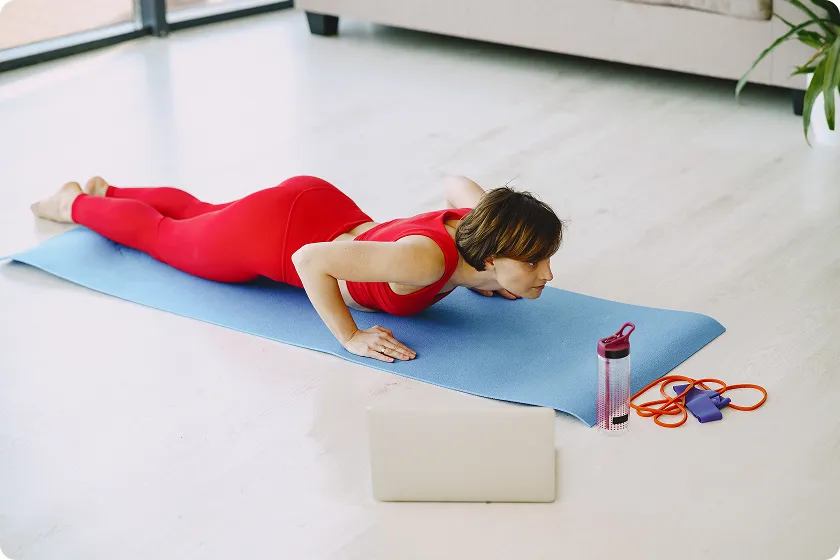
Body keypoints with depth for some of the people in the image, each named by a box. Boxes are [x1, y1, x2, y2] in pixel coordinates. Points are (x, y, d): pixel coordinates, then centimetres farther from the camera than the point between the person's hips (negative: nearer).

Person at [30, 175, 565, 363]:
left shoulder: (482, 220, -22)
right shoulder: (425, 260, -44)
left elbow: (458, 183, 3)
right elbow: (311, 261, -40)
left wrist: (480, 280, -1)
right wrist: (352, 338, -36)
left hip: (315, 202, 6)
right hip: (267, 238, -6)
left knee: (200, 212, 35)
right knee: (161, 234, 25)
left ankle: (106, 191, 61)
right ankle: (74, 204, 53)